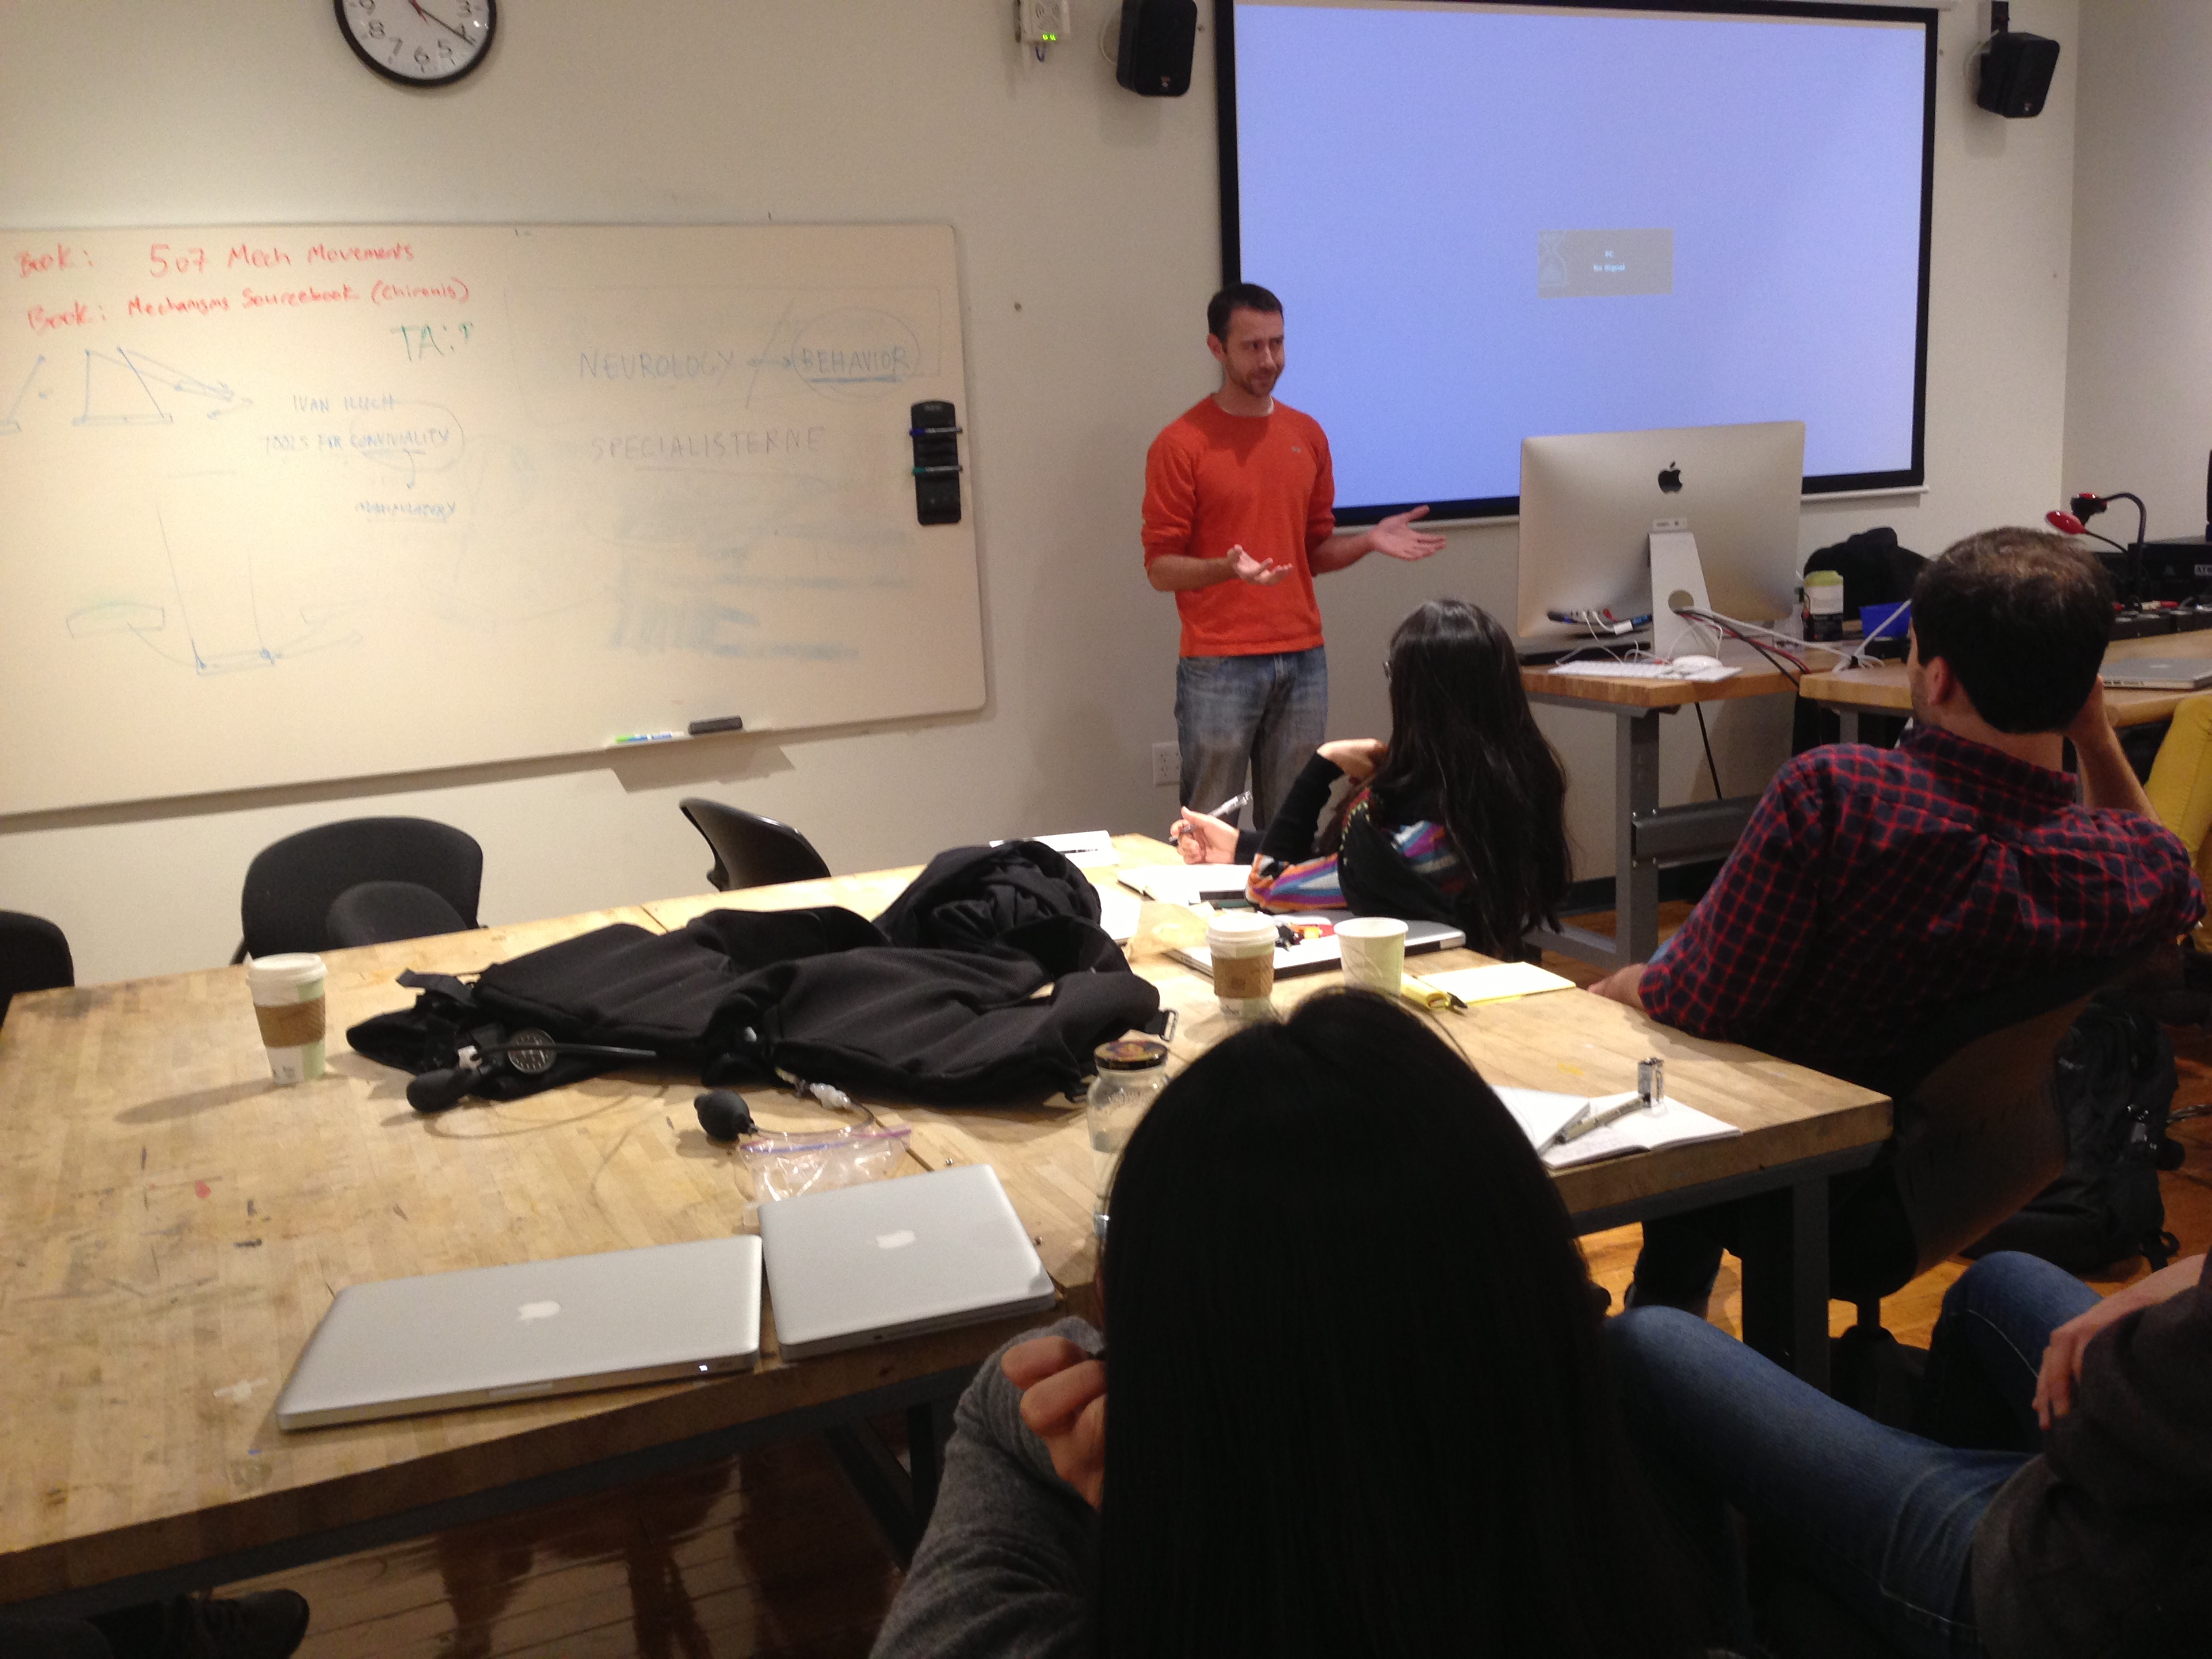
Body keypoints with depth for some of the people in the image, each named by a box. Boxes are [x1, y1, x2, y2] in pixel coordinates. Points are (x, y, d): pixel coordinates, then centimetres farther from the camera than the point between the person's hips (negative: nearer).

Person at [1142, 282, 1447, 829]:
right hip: (1219, 665, -5)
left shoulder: (1307, 434, 12)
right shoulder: (1181, 444, -5)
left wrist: (1370, 541, -1)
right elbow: (1160, 567, -7)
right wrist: (1227, 569, -25)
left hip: (1304, 659, 5)